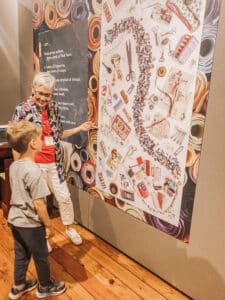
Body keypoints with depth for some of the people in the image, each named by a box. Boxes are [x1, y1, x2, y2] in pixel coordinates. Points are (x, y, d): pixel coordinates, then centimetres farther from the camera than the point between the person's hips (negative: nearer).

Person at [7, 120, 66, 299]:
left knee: (21, 255, 25)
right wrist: (48, 225, -12)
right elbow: (38, 204, -24)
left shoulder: (14, 166, -2)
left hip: (14, 220, 8)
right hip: (31, 224, -7)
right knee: (41, 257, 15)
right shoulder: (34, 171, -28)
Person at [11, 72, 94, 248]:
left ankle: (70, 228, 36)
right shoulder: (23, 110, -11)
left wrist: (79, 128, 3)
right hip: (34, 165, -3)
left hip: (55, 163, 4)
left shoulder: (54, 108, 2)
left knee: (64, 197, 12)